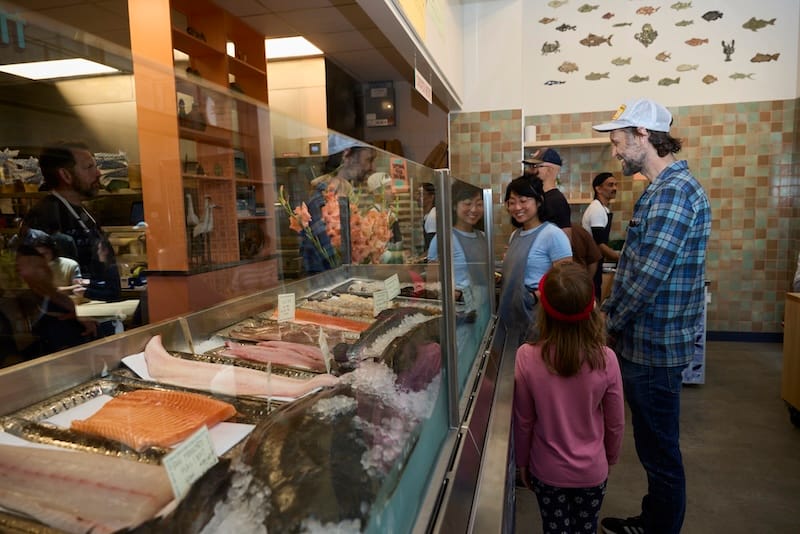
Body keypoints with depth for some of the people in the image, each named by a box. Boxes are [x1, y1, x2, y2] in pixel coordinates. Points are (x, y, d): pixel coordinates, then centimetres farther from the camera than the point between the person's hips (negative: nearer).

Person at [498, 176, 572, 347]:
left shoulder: (553, 235, -13)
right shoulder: (515, 235, 12)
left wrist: (535, 296, -21)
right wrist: (499, 279, 4)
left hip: (539, 319, -7)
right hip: (513, 317, 7)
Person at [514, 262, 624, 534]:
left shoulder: (527, 358, -23)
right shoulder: (605, 359, -21)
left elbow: (523, 422, -11)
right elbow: (615, 423, -7)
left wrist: (522, 462, 6)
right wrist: (610, 459, 13)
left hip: (547, 471, -1)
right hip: (592, 471, 1)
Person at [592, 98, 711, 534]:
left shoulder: (674, 191, -20)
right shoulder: (662, 188, 13)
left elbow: (649, 276, -25)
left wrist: (610, 324, -13)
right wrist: (609, 313, 11)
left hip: (653, 348, -10)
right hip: (642, 341, 10)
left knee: (660, 453, 7)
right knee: (653, 447, 22)